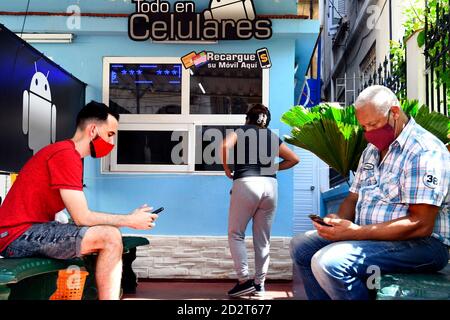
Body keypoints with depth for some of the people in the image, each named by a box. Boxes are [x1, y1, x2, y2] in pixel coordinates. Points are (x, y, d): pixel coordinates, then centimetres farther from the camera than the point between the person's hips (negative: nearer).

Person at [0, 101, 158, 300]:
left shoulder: (67, 153, 15)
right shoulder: (65, 154, -15)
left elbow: (79, 215, 10)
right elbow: (82, 217, -19)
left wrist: (129, 218, 3)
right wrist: (130, 220, -8)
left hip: (32, 231, 10)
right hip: (19, 234, -10)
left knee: (109, 239, 12)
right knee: (110, 237, -20)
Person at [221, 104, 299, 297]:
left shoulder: (241, 131, 10)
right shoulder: (273, 137, 19)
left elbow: (225, 145, -11)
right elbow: (294, 159, 22)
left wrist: (226, 169, 1)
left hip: (246, 183, -4)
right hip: (270, 185, 4)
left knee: (236, 234, 8)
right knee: (263, 239, 11)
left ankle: (244, 280, 0)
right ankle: (259, 284, 15)